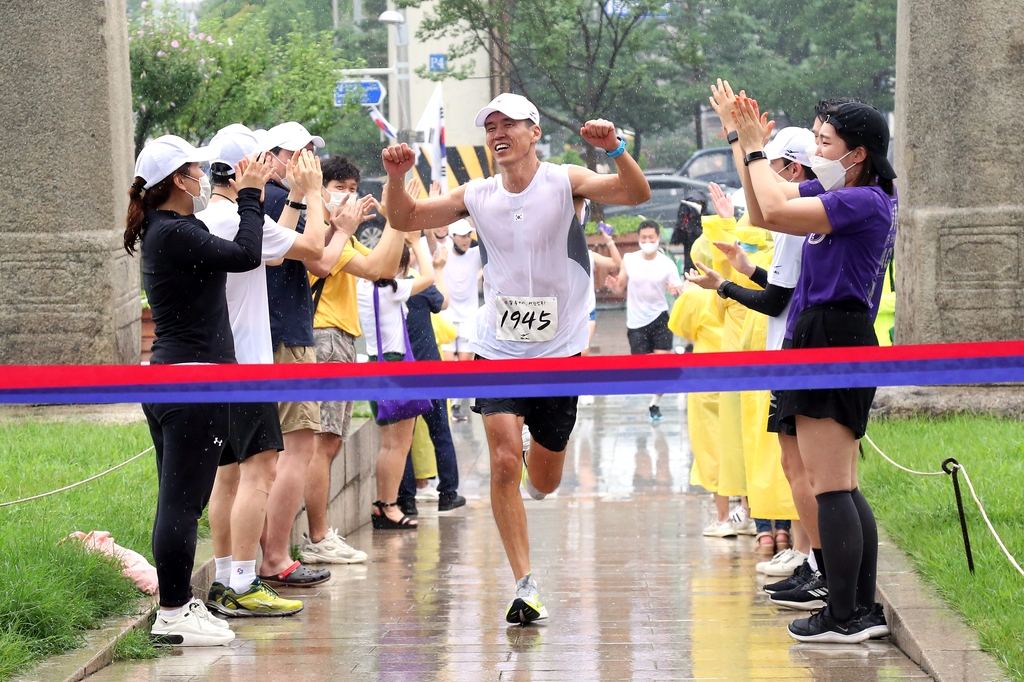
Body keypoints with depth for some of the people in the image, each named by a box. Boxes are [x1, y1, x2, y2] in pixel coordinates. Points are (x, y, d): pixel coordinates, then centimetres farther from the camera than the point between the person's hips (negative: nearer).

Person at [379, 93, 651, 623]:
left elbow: (636, 194, -19)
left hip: (560, 351, -1)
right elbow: (405, 220, 9)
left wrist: (615, 150, -37)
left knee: (543, 482, 10)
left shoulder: (565, 182, -7)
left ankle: (536, 458, 48)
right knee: (503, 465, -14)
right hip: (497, 349, 1)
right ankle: (525, 585, -9)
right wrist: (396, 179, -10)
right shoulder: (477, 196, 2)